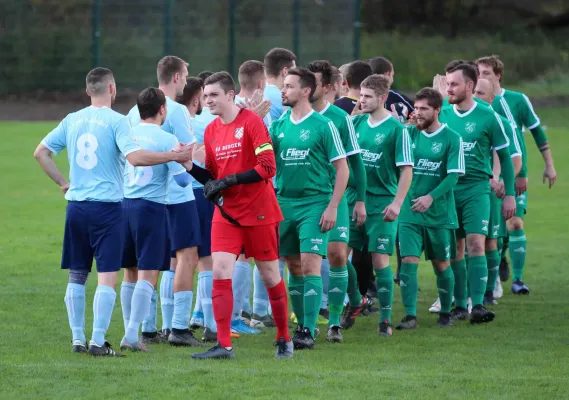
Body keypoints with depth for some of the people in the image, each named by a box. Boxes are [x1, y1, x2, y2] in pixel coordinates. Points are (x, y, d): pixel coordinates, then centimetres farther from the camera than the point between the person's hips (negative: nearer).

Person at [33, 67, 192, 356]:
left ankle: (77, 339, 13)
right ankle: (98, 342, -9)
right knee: (107, 277, -3)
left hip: (76, 205, 5)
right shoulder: (115, 121, -9)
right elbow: (135, 157, -20)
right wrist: (175, 156, -15)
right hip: (107, 206, -5)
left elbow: (41, 152, 11)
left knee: (77, 276, 13)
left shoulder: (72, 120, 8)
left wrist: (62, 183, 15)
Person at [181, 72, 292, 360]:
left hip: (259, 212, -5)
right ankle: (223, 345, -10)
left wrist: (228, 181, -20)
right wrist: (189, 166, -4)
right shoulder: (211, 131, 8)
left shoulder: (251, 122, -11)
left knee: (270, 276, 6)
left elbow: (267, 168, -17)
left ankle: (284, 339, 22)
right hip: (226, 214, 5)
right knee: (220, 274, -10)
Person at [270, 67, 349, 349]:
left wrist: (332, 207, -10)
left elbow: (342, 169, -4)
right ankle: (302, 324, 20)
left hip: (314, 203, -5)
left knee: (310, 265, -12)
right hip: (285, 202, 5)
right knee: (294, 267, 9)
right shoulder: (278, 127, 10)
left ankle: (308, 332, -11)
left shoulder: (323, 125, -5)